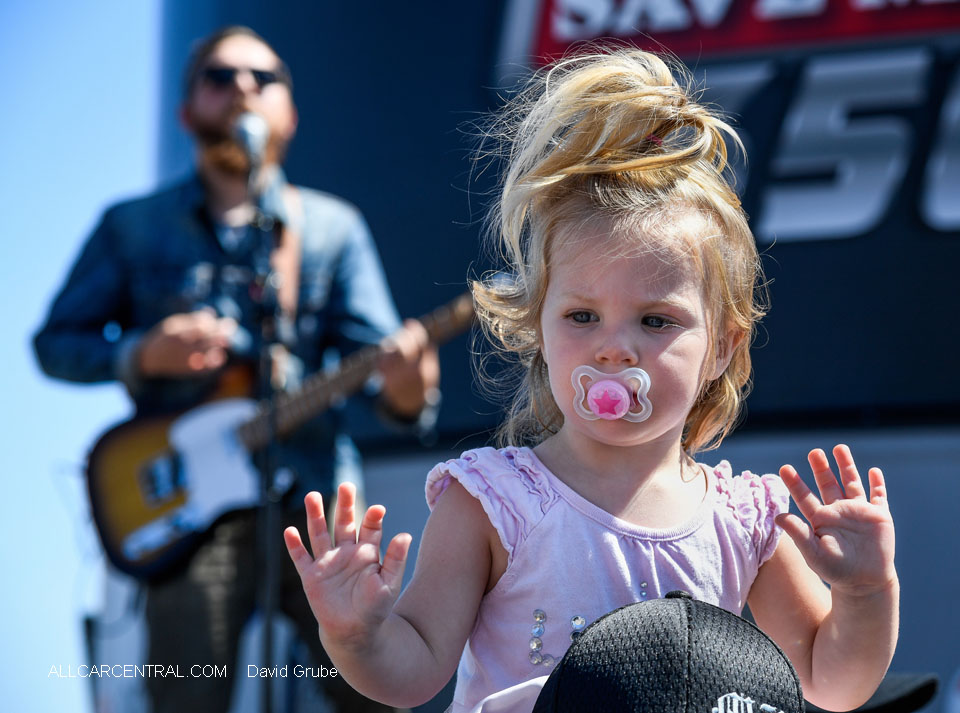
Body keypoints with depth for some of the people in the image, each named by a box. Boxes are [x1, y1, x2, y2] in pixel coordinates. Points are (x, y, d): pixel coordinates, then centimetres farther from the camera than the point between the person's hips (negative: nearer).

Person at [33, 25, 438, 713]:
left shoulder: (333, 226, 13)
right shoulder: (132, 228, 12)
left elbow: (372, 348, 2)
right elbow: (56, 342, 13)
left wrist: (403, 388, -22)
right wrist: (141, 356, -8)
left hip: (312, 501, 1)